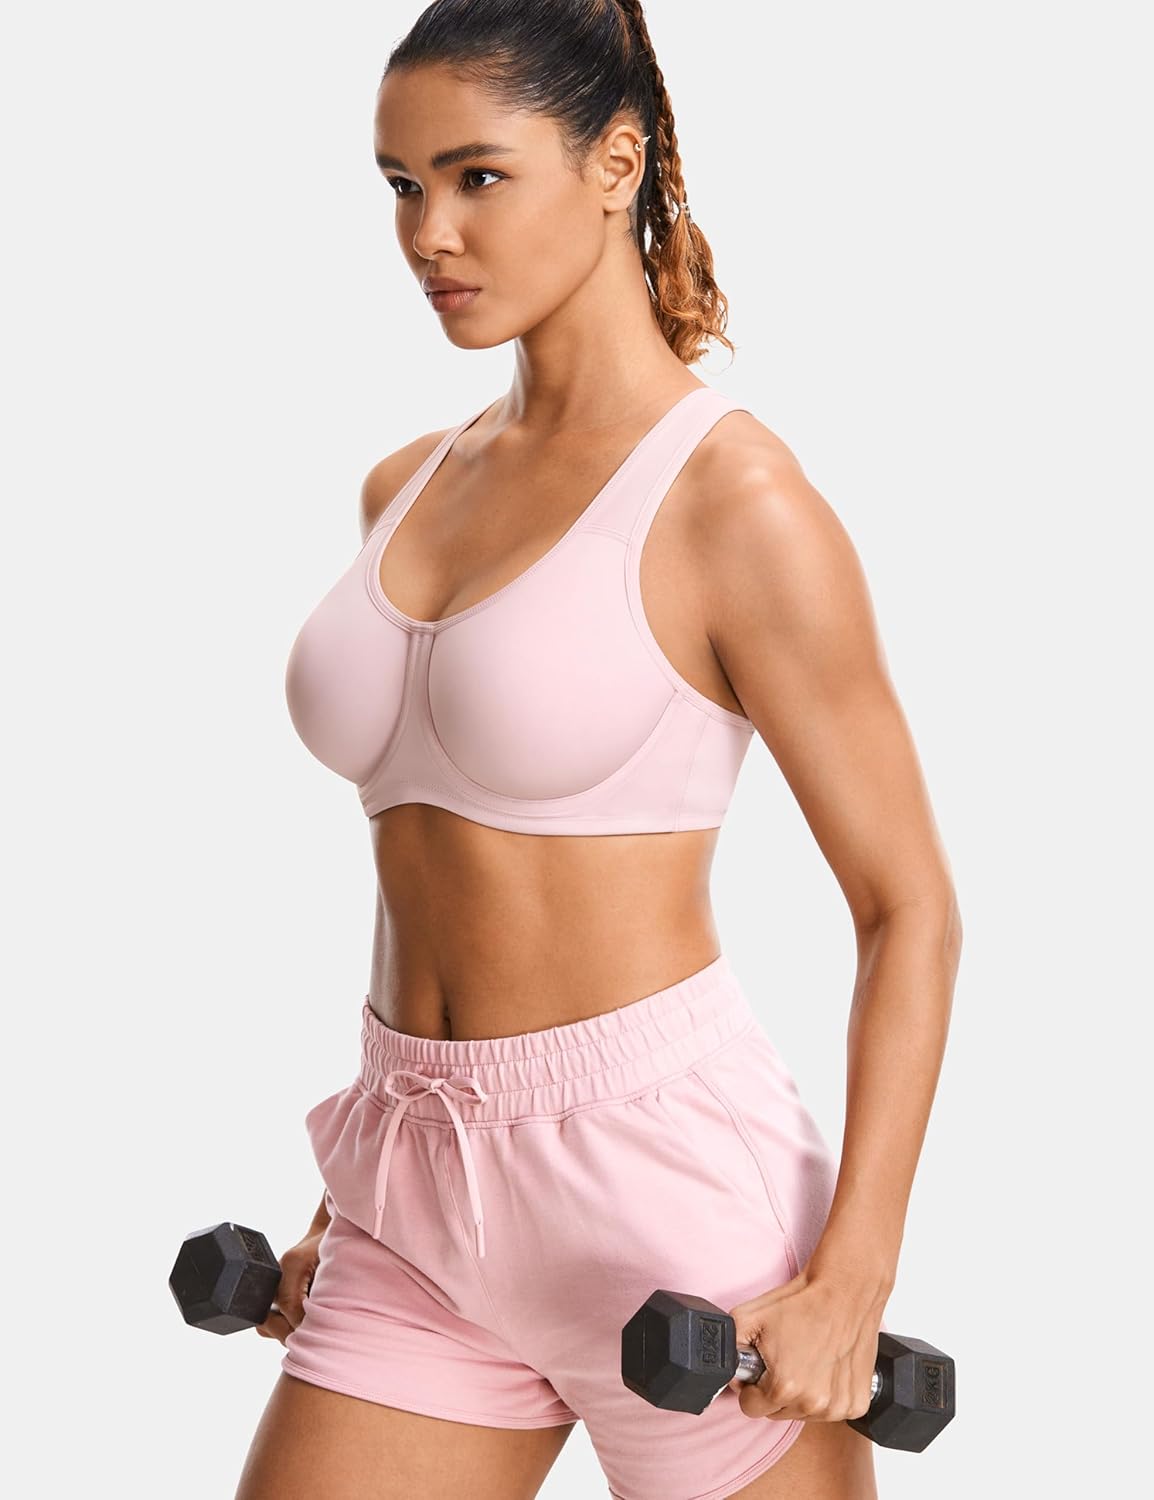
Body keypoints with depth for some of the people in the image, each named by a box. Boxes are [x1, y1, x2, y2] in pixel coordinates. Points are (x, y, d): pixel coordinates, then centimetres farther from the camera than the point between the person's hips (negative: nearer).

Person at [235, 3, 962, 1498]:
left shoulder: (733, 504, -11)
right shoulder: (406, 492, 9)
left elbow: (909, 907, -9)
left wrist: (853, 1279, -17)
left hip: (662, 1175, -6)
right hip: (422, 1215, 6)